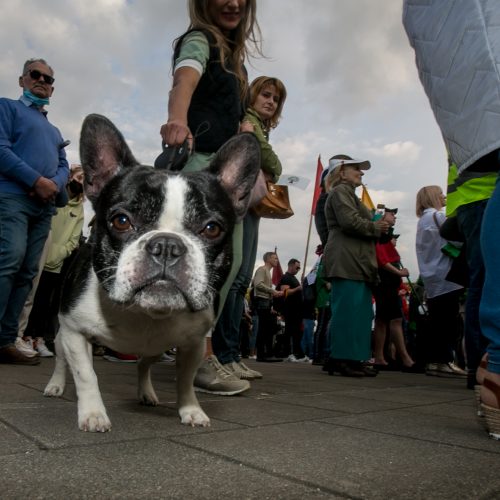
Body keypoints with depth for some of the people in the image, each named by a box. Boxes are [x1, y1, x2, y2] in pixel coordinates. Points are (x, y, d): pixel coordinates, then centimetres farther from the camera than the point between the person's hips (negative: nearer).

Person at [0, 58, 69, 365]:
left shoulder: (54, 131, 30)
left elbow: (64, 167, 20)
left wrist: (54, 184, -4)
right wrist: (36, 181, -14)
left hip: (45, 205, 7)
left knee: (27, 272, 0)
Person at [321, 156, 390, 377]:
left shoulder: (350, 194, 31)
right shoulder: (340, 191, -2)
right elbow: (350, 222, -16)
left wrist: (380, 224, 14)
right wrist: (376, 228, -2)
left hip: (357, 263, 10)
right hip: (346, 261, -10)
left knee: (361, 313, 7)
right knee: (347, 310, -12)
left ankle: (354, 359, 11)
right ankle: (340, 359, -9)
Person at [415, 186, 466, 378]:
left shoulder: (423, 220, 22)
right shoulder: (437, 216, -7)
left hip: (433, 278, 9)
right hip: (444, 276, -9)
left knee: (437, 321, 7)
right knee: (448, 320, -7)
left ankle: (433, 361, 7)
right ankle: (443, 361, -6)